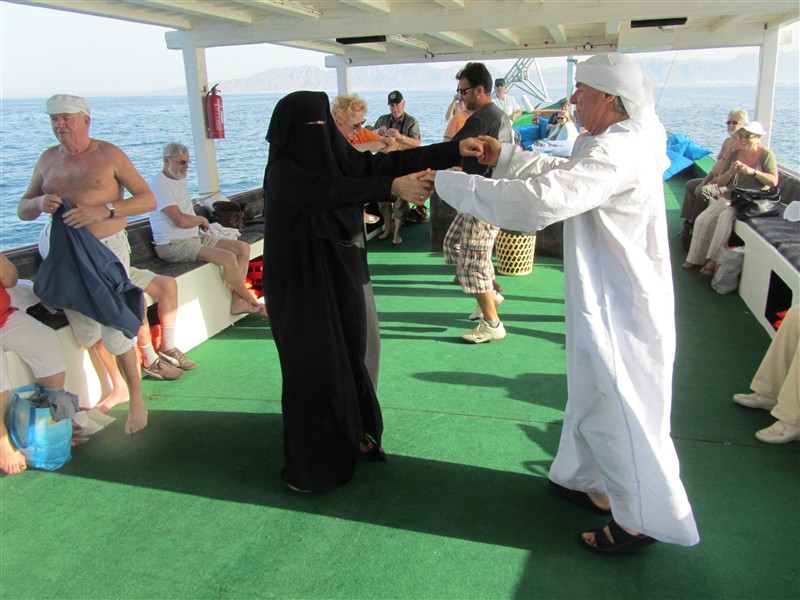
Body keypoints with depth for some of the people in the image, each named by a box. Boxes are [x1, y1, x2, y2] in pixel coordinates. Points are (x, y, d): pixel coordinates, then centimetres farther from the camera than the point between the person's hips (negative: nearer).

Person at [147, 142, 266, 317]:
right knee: (228, 257, -28)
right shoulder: (159, 184, -14)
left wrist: (200, 222, 11)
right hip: (174, 245, -10)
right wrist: (202, 220, -4)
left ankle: (237, 302, -9)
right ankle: (254, 303, -9)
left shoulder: (181, 179, 16)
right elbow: (181, 220, -24)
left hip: (196, 237, 10)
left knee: (243, 248, -5)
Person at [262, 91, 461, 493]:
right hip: (307, 285, -7)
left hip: (346, 275, 7)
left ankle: (353, 435, 35)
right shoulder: (283, 172, -14)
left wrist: (456, 150, -9)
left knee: (356, 352, 14)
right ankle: (310, 465, 17)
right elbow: (333, 190, -31)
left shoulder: (337, 155, 5)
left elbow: (386, 162, -2)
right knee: (315, 366, 0)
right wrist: (391, 187, -39)